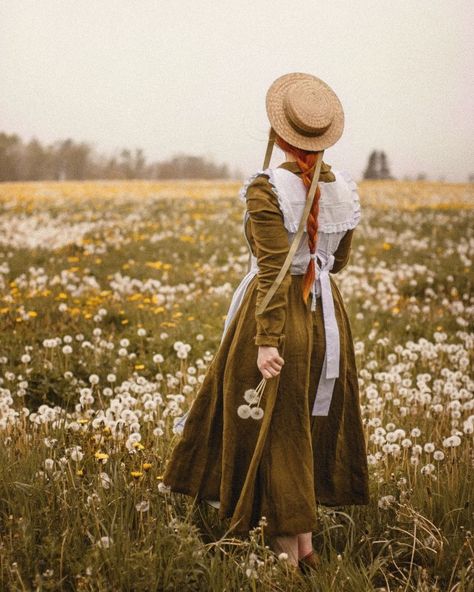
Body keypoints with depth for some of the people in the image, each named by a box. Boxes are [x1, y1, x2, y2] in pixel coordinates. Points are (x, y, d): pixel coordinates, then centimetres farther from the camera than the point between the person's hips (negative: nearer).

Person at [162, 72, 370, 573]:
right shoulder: (344, 189, 2)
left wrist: (268, 341, -22)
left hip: (276, 317, -6)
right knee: (310, 429, 18)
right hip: (328, 319, 6)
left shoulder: (267, 188, -16)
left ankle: (288, 557, 10)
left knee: (274, 434, 5)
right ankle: (307, 546, 24)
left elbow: (273, 270, -22)